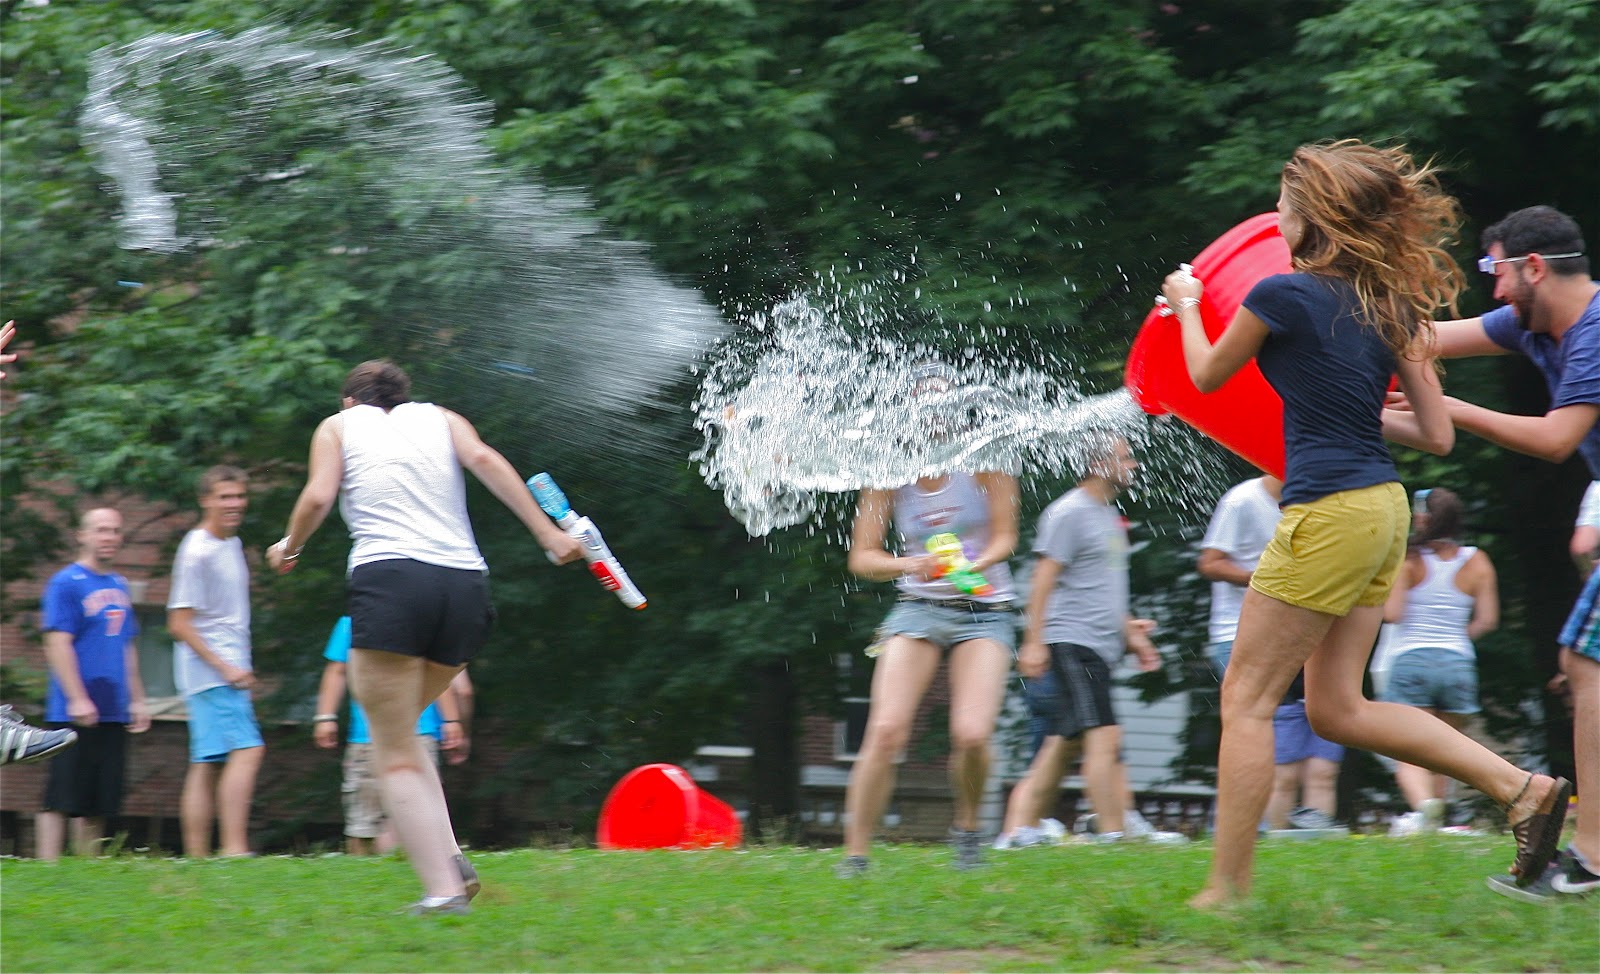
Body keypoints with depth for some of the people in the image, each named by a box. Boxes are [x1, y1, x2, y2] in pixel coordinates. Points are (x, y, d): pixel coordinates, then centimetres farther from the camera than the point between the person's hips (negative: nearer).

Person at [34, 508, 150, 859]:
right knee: (61, 799, -8)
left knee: (99, 803, 7)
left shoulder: (119, 586, 17)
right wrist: (77, 699, -18)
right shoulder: (66, 583, -6)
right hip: (74, 715, -7)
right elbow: (58, 645, -12)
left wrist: (136, 701, 18)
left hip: (114, 714, 7)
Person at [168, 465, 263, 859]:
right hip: (211, 673, -9)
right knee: (247, 750, -20)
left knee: (206, 765, 5)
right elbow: (179, 624, -13)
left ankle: (197, 856, 4)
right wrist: (226, 667, -16)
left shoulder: (232, 545, 18)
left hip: (230, 671, 9)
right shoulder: (197, 551, -10)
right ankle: (234, 848, -26)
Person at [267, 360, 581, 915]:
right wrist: (548, 534, 0)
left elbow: (318, 497, 3)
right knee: (400, 732, 21)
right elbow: (483, 460, 6)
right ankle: (450, 861, 3)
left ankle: (442, 889, -12)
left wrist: (289, 549, 22)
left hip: (390, 578, -4)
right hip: (464, 583, 4)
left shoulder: (338, 425, 19)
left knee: (395, 755, 1)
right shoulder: (440, 418, 25)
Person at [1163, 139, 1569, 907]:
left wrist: (1187, 306, 26)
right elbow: (1436, 436, 11)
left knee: (1246, 700, 1)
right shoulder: (1391, 306, 10)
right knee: (1336, 708, 14)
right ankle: (1523, 788, 7)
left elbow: (1206, 376, 7)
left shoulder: (1283, 296, -11)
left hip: (1328, 513, -8)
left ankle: (1227, 890, 2)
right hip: (1383, 508, 8)